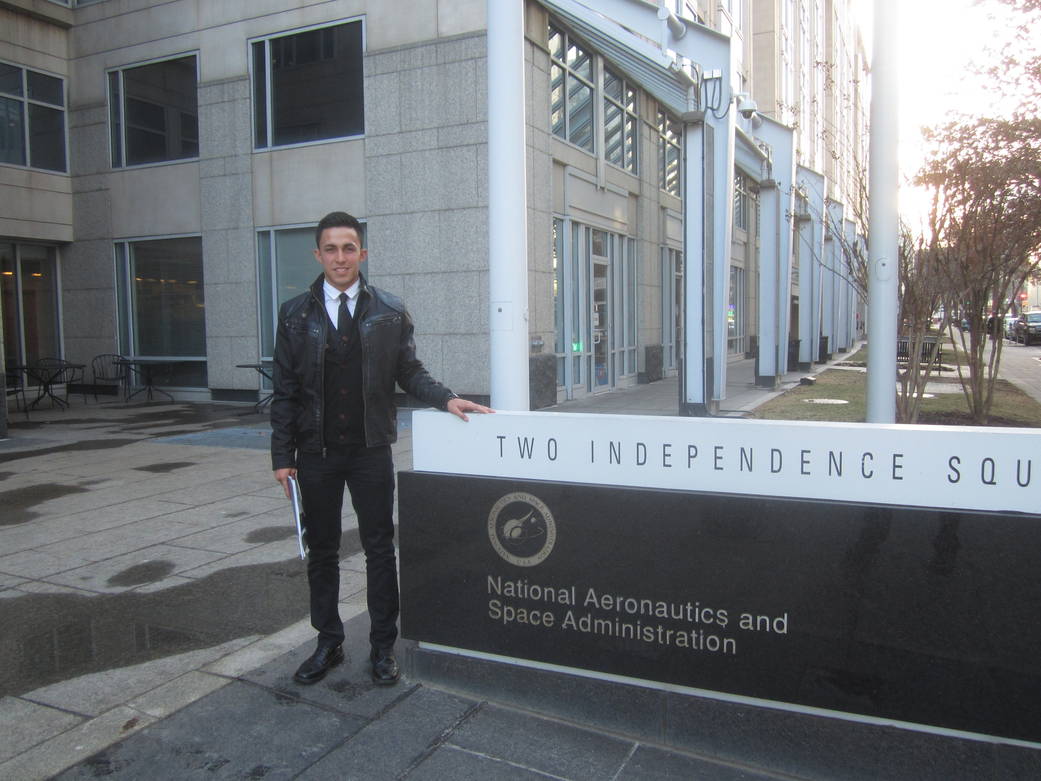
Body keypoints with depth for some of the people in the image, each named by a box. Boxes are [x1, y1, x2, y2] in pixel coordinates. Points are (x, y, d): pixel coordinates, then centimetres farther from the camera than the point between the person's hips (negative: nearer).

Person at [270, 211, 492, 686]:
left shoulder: (389, 312, 2)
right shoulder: (295, 314, 3)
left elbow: (410, 373, 5)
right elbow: (285, 391, 3)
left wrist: (446, 399, -13)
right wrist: (282, 456, -2)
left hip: (370, 450, -1)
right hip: (316, 452, 1)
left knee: (380, 549, 6)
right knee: (321, 551, 12)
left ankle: (383, 647, 20)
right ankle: (328, 643, 28)